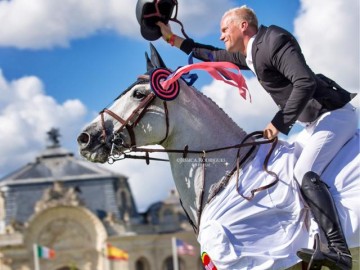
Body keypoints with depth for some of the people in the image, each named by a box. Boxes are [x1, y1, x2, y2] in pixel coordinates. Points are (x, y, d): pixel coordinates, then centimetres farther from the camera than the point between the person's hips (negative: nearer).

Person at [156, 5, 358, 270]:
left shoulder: (274, 41, -17)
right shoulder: (249, 54, 15)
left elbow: (305, 82, -29)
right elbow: (214, 56, 30)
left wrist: (280, 123, -25)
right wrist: (172, 38, 28)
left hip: (335, 114, -11)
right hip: (317, 119, 11)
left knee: (305, 173, -26)